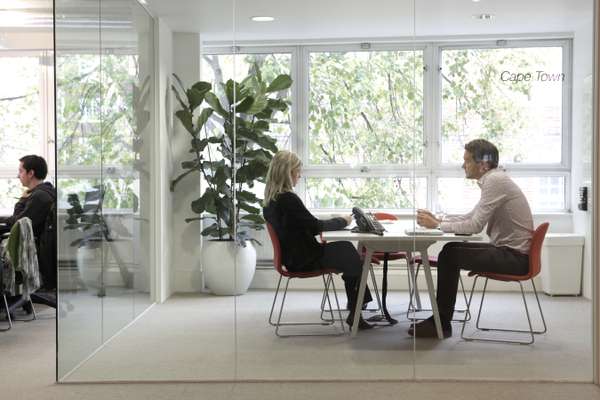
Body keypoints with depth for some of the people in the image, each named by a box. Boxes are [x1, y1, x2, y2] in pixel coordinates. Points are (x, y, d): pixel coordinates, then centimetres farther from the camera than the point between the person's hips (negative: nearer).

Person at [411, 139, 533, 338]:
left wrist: (437, 225, -13)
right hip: (508, 250, 10)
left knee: (450, 255, -12)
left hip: (514, 256, -10)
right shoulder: (494, 179, 14)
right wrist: (438, 220, 7)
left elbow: (475, 226, -22)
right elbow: (472, 217, 20)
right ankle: (439, 318, 12)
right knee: (451, 249, 10)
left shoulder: (495, 181, -18)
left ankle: (441, 325, -2)